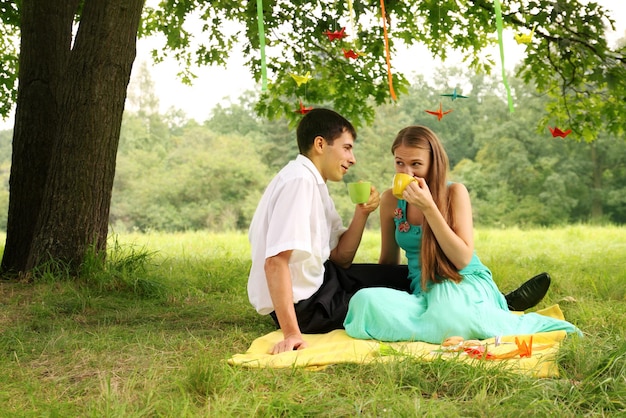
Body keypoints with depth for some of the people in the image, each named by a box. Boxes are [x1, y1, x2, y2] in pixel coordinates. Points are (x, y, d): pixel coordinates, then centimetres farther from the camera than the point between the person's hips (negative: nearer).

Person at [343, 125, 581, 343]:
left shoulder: (455, 193, -7)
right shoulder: (390, 200, 4)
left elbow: (463, 259, -15)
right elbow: (388, 261, 15)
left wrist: (428, 207, -21)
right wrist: (375, 295, -3)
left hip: (464, 283, -3)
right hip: (422, 291, 3)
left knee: (451, 319, -42)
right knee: (365, 300, -29)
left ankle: (530, 325, -15)